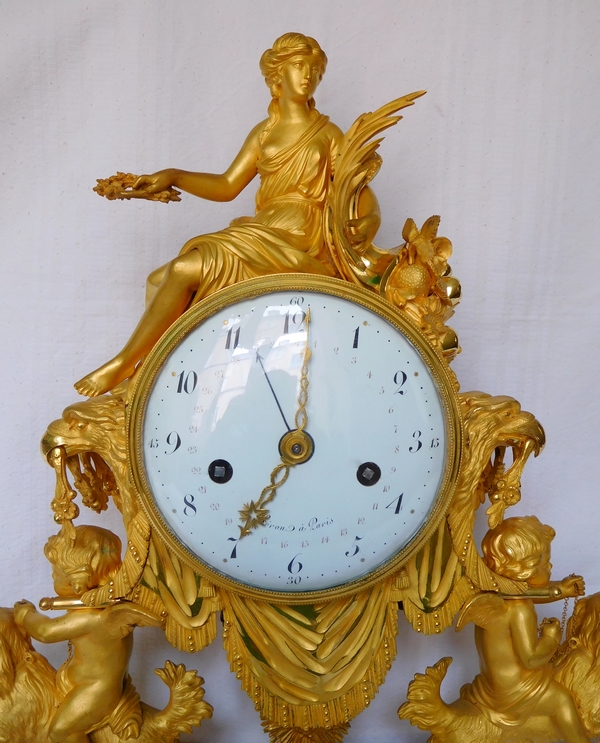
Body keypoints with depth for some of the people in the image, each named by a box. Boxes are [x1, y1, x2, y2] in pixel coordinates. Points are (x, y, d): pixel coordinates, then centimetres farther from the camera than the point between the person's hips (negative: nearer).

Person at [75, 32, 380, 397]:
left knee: (187, 270, -23)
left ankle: (124, 364, -9)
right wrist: (173, 176, 3)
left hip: (297, 243, -6)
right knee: (160, 281, -8)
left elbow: (359, 189, 1)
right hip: (259, 234, 6)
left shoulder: (328, 133, 7)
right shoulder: (264, 132, 18)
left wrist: (369, 219, -21)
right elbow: (227, 186, 15)